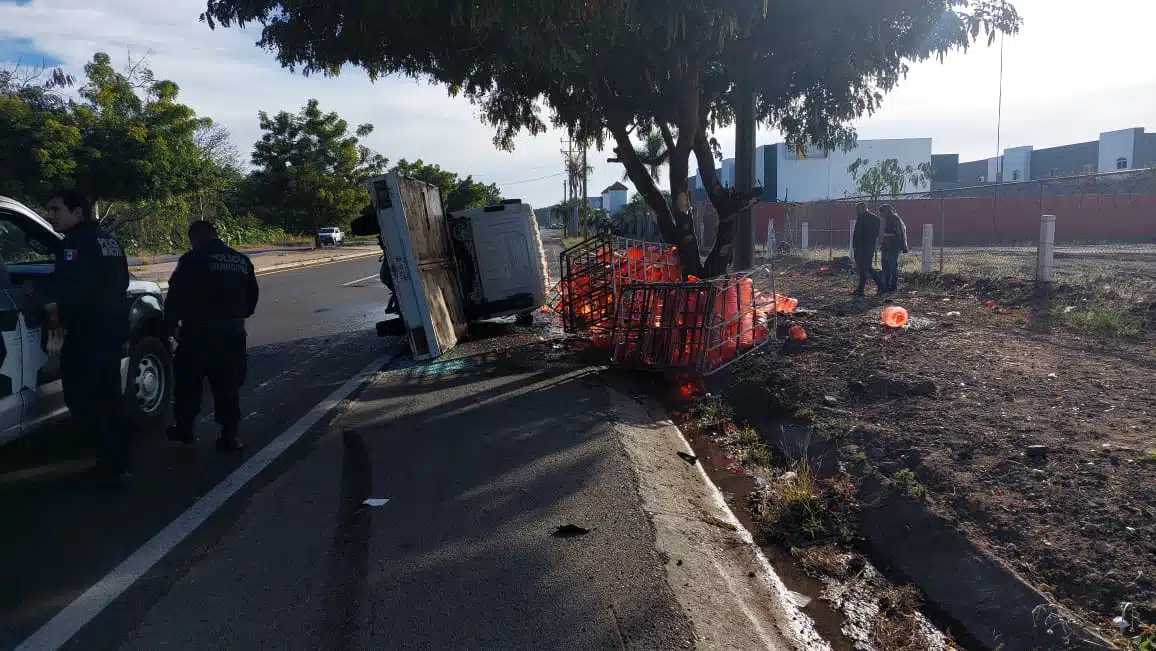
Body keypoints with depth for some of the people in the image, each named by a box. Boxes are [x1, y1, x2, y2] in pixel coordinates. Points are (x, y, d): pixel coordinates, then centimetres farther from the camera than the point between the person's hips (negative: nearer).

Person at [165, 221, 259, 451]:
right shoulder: (242, 261, 11)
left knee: (188, 381, 12)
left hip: (199, 330, -5)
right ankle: (229, 436, 10)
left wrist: (172, 322, 2)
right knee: (228, 384, 10)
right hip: (233, 331, 5)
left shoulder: (192, 260, -8)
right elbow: (252, 296, 17)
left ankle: (184, 429, 22)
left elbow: (176, 294, -11)